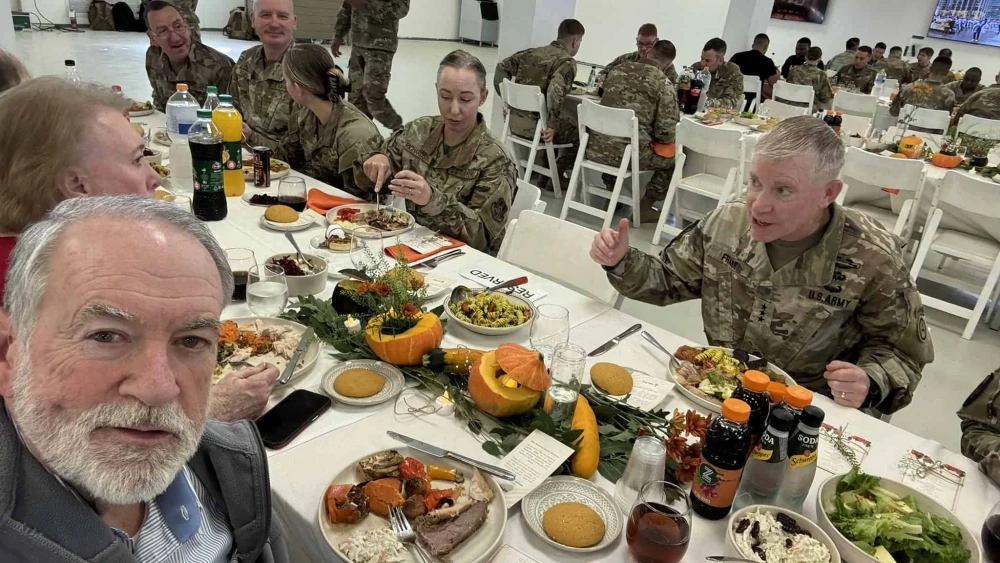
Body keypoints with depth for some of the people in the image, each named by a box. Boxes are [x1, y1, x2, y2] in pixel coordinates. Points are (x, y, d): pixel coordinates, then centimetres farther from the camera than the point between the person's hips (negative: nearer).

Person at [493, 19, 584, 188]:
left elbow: (502, 67, 13)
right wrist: (553, 125, -20)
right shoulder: (567, 62, -11)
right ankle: (555, 176, 11)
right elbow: (555, 92, -28)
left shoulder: (532, 52, 10)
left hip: (513, 120, 8)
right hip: (534, 126, -8)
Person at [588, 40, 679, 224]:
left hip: (596, 148, 5)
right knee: (674, 156, 16)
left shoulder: (618, 69, 11)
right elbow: (666, 132, -10)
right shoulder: (664, 84, -5)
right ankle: (645, 207, 17)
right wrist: (655, 136, 14)